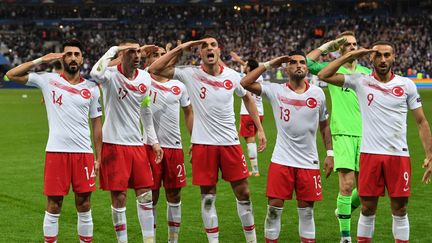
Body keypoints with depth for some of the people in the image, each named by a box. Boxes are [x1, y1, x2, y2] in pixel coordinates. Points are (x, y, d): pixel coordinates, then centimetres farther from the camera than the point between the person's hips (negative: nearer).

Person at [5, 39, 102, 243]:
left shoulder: (91, 88, 9)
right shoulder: (48, 80, 3)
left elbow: (96, 123, 11)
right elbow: (12, 75, -1)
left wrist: (98, 157, 6)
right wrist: (41, 60, -5)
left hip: (84, 152, 2)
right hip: (56, 151, -2)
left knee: (84, 205, 6)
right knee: (53, 206, 2)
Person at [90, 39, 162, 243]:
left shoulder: (145, 78, 6)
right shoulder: (112, 75, -11)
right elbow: (96, 74, -37)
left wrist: (154, 141, 16)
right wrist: (113, 50, -26)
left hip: (137, 143, 5)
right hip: (114, 143, -5)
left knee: (145, 195, 6)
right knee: (119, 197, 0)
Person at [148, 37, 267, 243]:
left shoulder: (232, 76, 1)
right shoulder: (190, 74, -5)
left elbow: (247, 98, 19)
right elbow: (154, 69, -10)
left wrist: (260, 129, 16)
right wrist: (180, 49, -12)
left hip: (230, 141, 2)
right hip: (203, 144, -2)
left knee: (243, 192, 7)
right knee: (207, 196, 4)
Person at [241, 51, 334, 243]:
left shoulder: (317, 93, 4)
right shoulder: (276, 91, -2)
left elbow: (324, 125, 13)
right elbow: (245, 83, -13)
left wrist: (329, 153, 7)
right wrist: (269, 64, -8)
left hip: (309, 162, 1)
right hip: (281, 161, -1)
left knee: (306, 211, 8)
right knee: (274, 208, -1)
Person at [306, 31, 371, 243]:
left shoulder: (366, 72, 15)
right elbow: (307, 63, -11)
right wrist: (328, 46, -6)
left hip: (364, 134, 4)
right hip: (343, 133, -4)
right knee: (347, 184, -11)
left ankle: (344, 210, 35)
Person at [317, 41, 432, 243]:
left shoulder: (406, 85, 4)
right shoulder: (361, 81, 2)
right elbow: (323, 75, -3)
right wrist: (350, 56, -5)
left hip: (399, 154, 1)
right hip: (370, 154, 0)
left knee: (399, 210, 5)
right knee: (367, 209, 5)